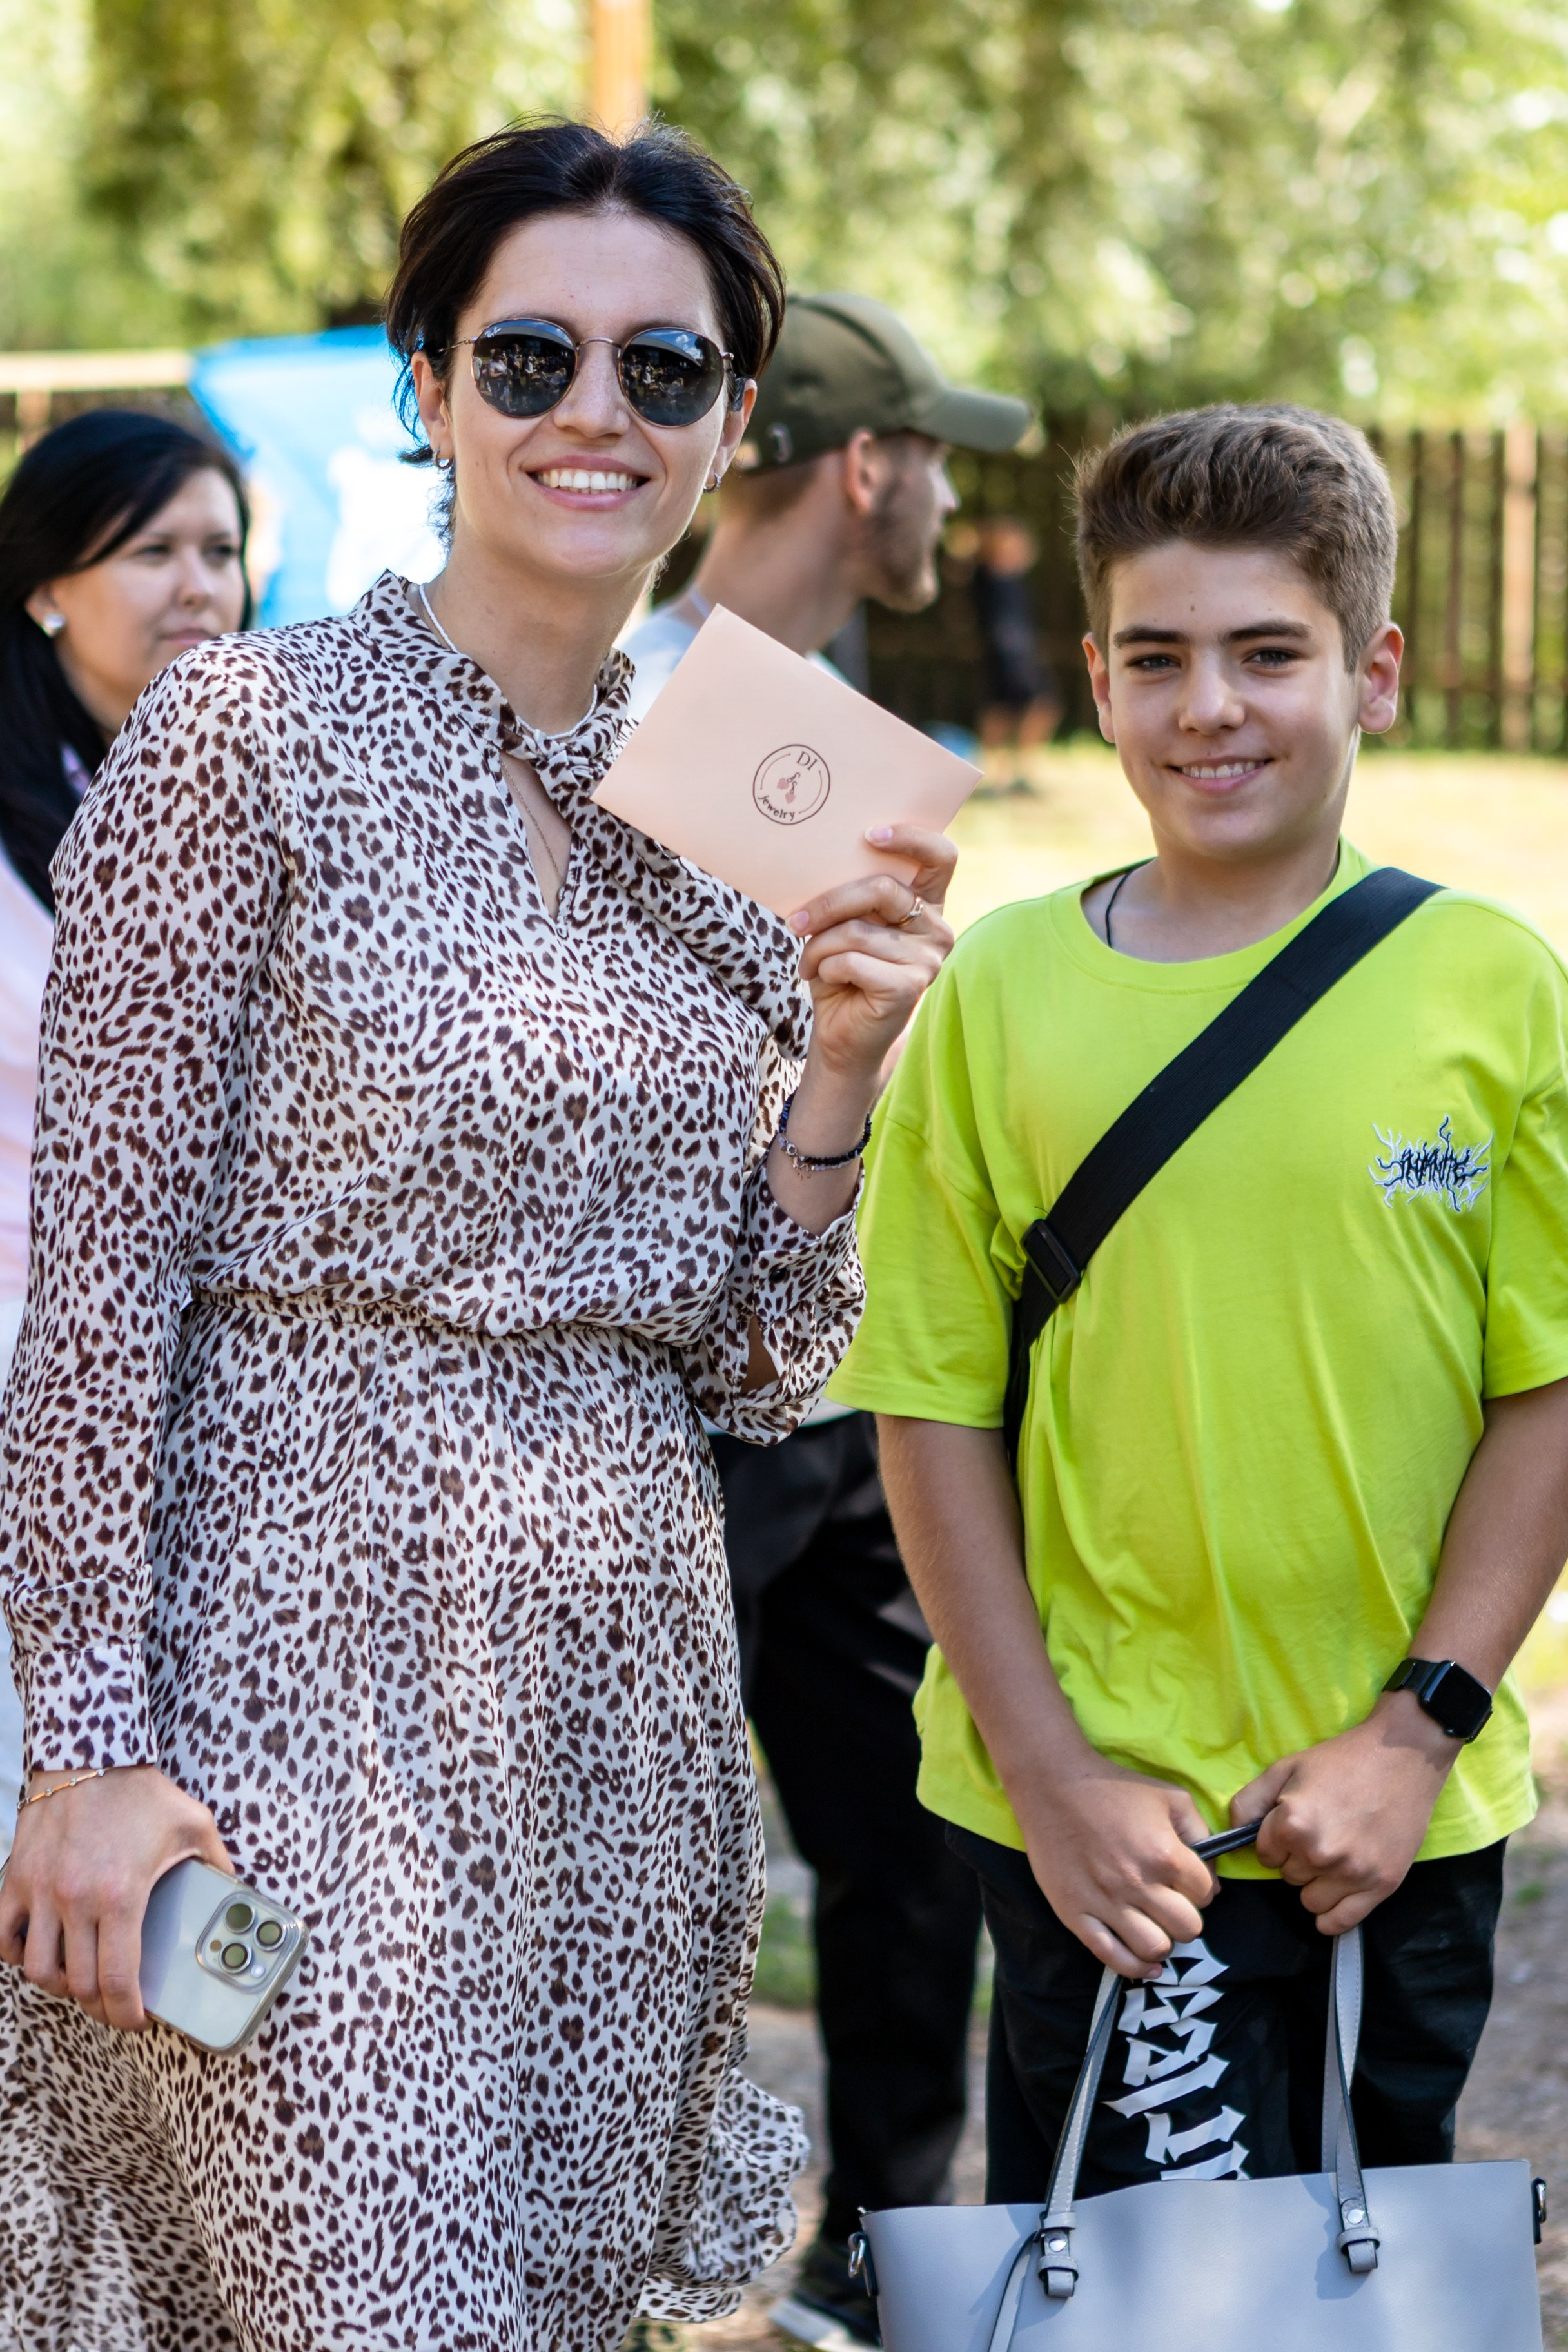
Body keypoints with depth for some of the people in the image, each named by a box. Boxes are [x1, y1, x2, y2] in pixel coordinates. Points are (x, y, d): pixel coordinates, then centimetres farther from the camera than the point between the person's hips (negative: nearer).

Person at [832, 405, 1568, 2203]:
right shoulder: (1001, 992, -1)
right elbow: (934, 1408, -1)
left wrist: (1421, 1727, -8)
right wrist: (1046, 1769, -7)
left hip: (1404, 1807, 1)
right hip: (1097, 1811, -1)